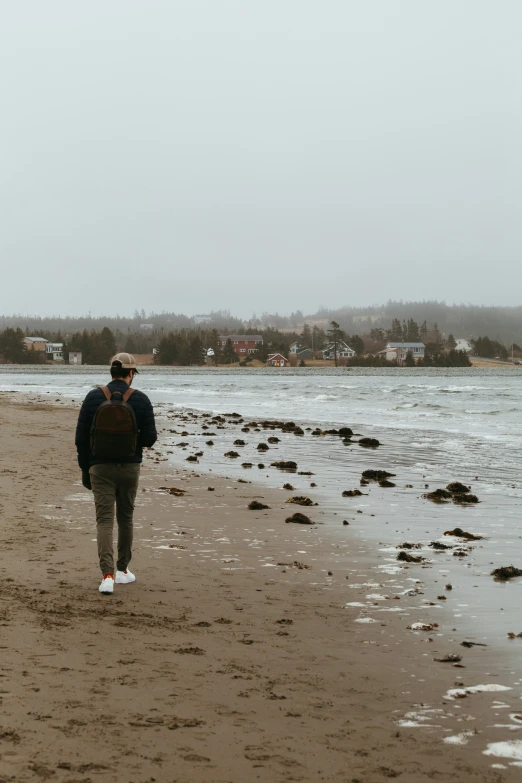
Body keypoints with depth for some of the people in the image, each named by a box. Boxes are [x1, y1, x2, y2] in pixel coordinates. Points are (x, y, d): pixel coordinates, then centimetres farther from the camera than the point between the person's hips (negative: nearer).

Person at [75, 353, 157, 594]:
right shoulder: (140, 400, -7)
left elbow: (81, 438, -2)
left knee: (104, 521, -2)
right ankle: (122, 570, 29)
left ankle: (107, 575, -17)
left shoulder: (93, 397, -4)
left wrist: (84, 469, 8)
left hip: (100, 468, 0)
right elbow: (149, 438, -9)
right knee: (125, 518, 18)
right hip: (129, 468, 0)